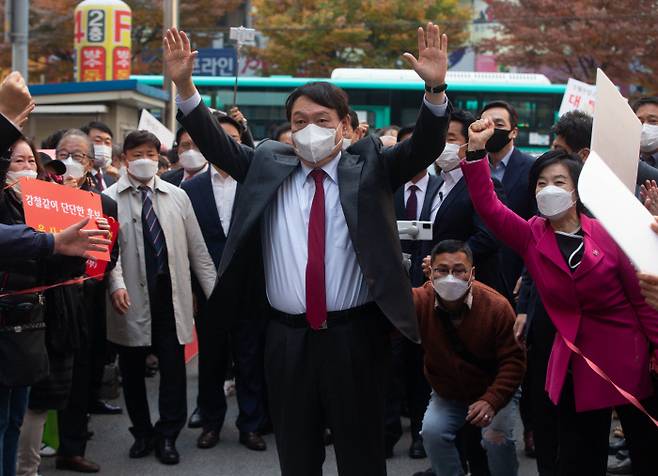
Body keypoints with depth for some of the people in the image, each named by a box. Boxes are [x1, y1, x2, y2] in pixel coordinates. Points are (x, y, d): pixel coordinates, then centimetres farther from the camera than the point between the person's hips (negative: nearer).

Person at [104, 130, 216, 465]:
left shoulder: (177, 197, 7)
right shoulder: (109, 198, -2)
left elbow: (196, 248, 8)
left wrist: (214, 290, 5)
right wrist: (116, 284, -24)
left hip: (171, 296, 2)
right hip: (131, 298, -1)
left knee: (173, 369, 2)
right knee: (132, 370, 9)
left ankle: (167, 436, 14)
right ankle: (142, 433, 25)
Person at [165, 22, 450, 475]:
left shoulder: (368, 166, 2)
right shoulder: (268, 165, 8)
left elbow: (424, 148, -8)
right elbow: (216, 144, 3)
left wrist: (435, 89, -25)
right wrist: (185, 86, -10)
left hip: (355, 337, -2)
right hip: (288, 339, 2)